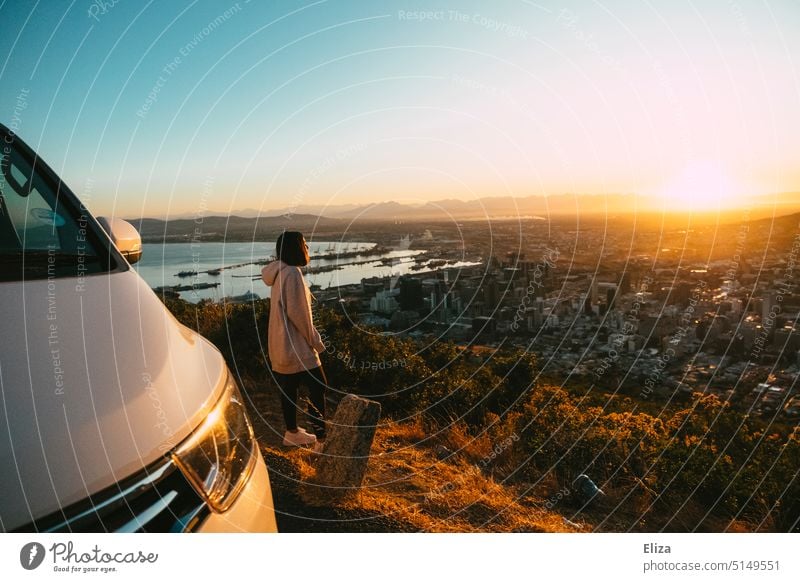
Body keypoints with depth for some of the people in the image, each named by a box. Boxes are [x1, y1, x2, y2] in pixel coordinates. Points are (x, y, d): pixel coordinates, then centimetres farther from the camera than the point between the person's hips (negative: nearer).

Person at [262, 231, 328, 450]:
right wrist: (315, 341, -11)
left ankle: (292, 432, 32)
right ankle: (321, 441, -3)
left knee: (289, 387, 18)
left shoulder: (280, 272, 11)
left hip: (282, 343, 10)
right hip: (295, 344, -10)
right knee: (318, 388, -6)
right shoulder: (292, 273, -19)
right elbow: (297, 312, -21)